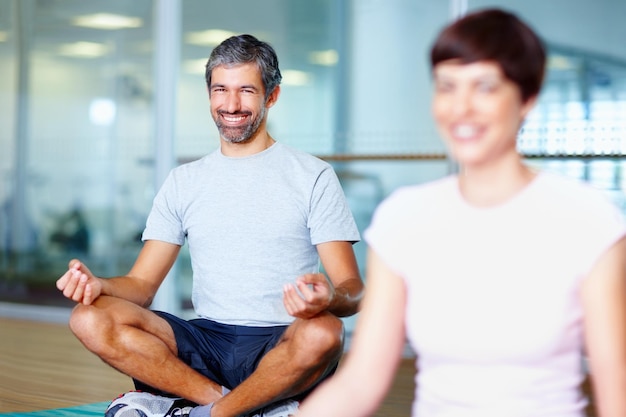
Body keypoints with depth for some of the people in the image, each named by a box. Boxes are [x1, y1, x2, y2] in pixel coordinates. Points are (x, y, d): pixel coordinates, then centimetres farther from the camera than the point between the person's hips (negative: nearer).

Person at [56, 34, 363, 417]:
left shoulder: (313, 176, 4)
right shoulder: (184, 181, 15)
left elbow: (353, 291, -4)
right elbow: (142, 285, 10)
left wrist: (330, 297, -29)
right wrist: (99, 284, -14)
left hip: (281, 351, -3)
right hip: (206, 340, 3)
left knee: (322, 333, -38)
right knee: (90, 320, -20)